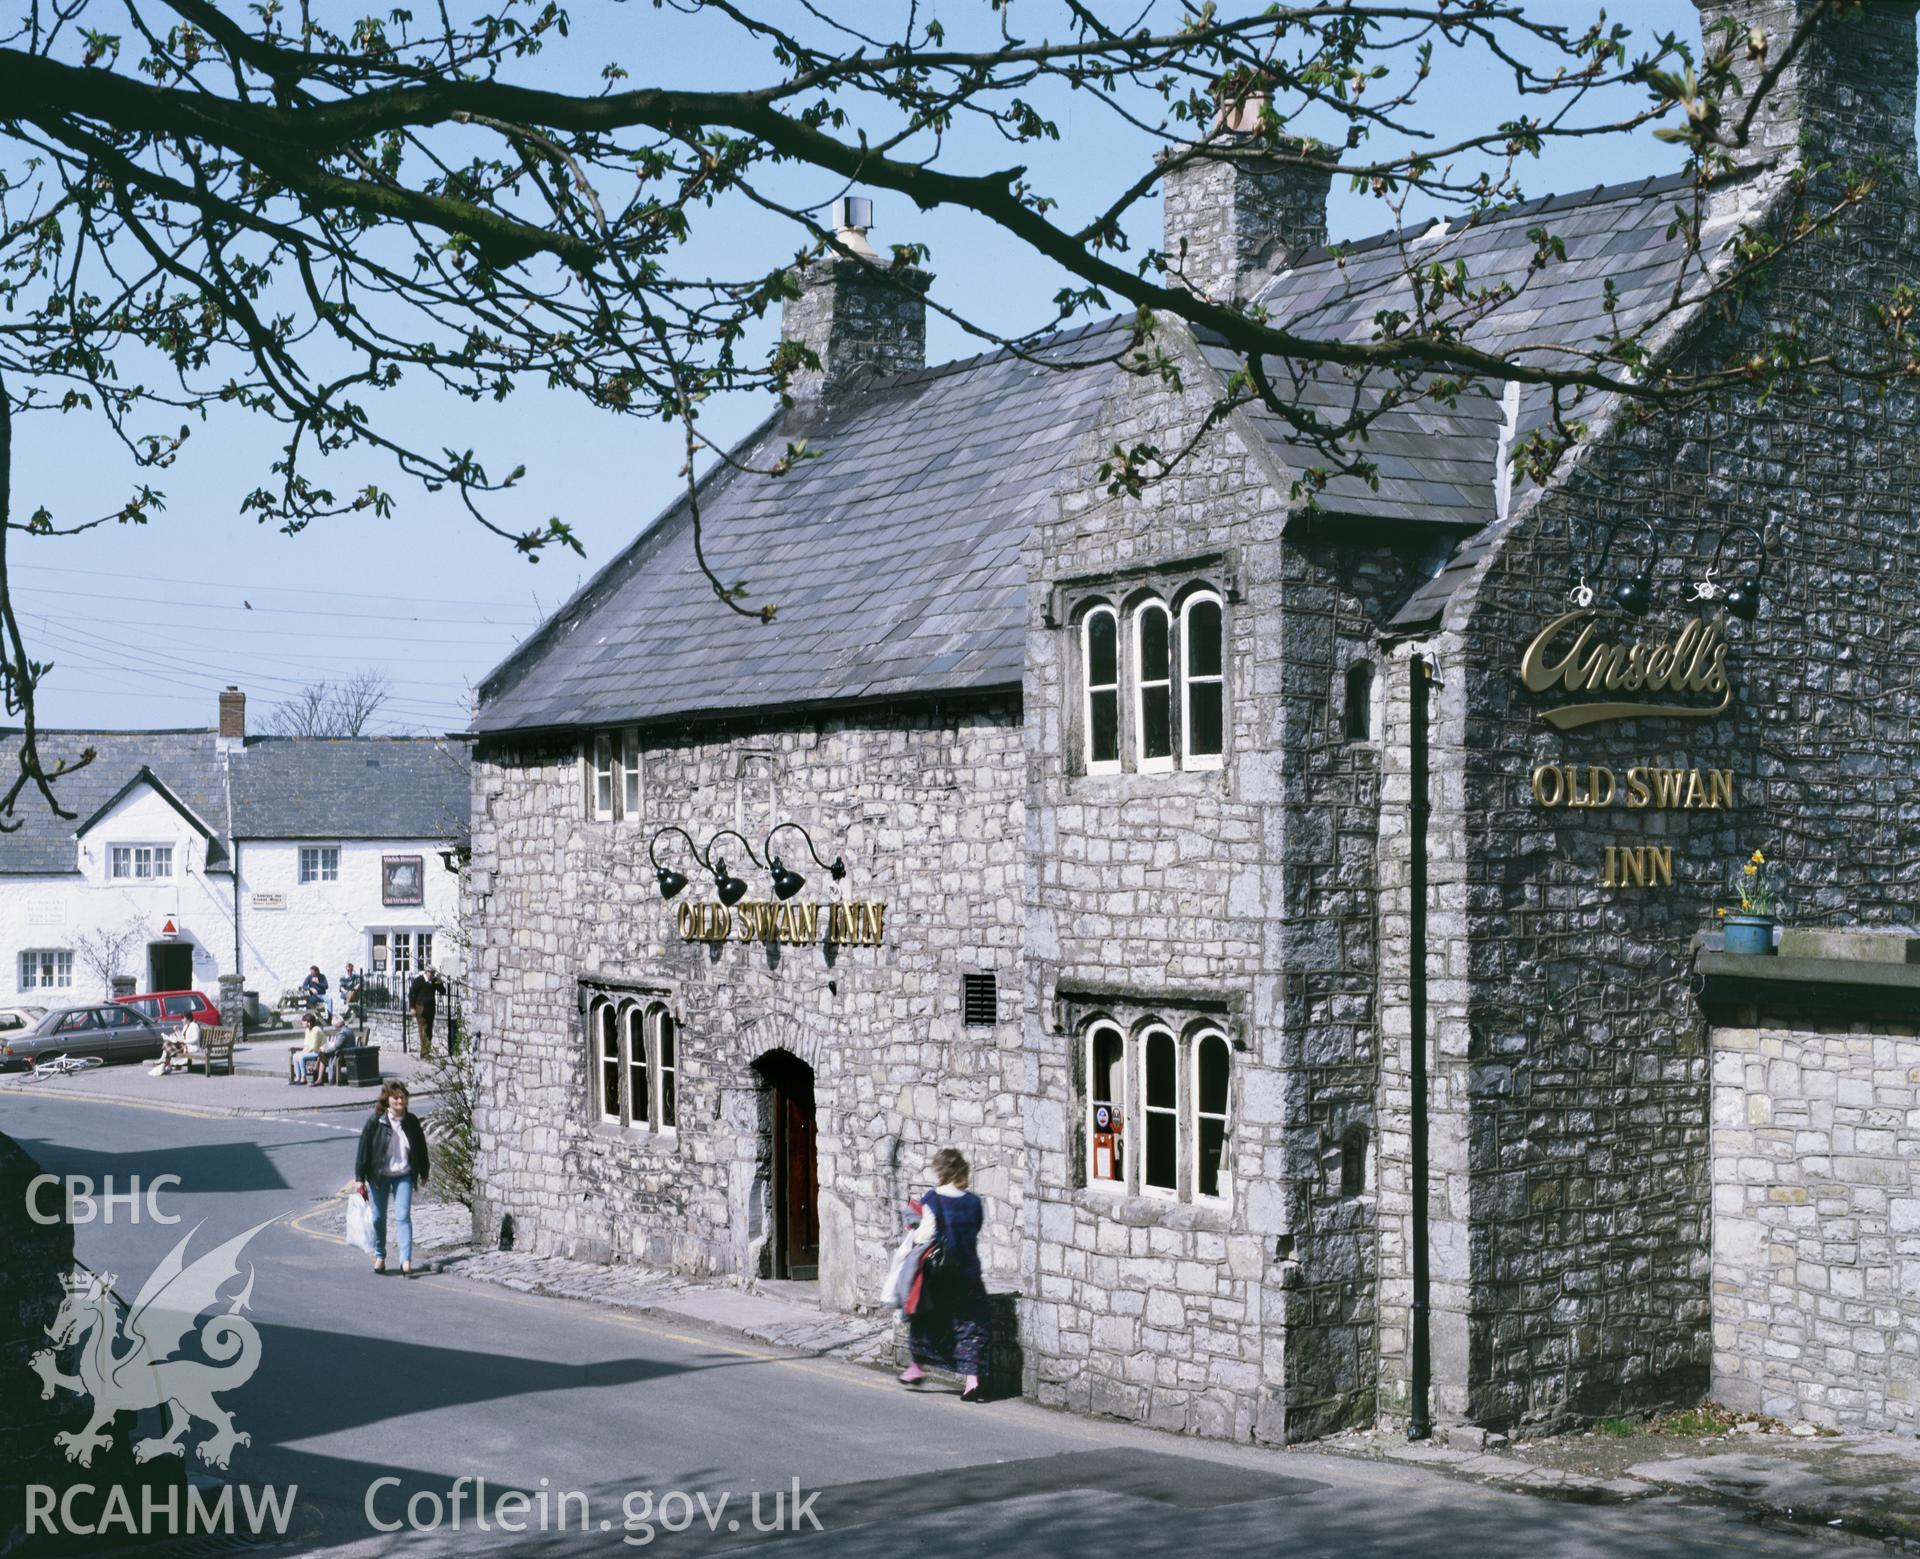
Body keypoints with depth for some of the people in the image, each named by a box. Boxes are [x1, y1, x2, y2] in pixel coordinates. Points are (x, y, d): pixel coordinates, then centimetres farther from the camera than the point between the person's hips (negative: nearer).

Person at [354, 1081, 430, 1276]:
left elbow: (420, 1148, 10)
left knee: (403, 1216, -9)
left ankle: (406, 1260, -12)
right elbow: (364, 1149, -8)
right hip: (379, 1175, -1)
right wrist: (359, 1178, -9)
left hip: (403, 1176, 1)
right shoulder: (375, 1123, -11)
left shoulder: (411, 1123, -2)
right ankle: (379, 1256, 28)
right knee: (378, 1217, 10)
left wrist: (423, 1173, 16)